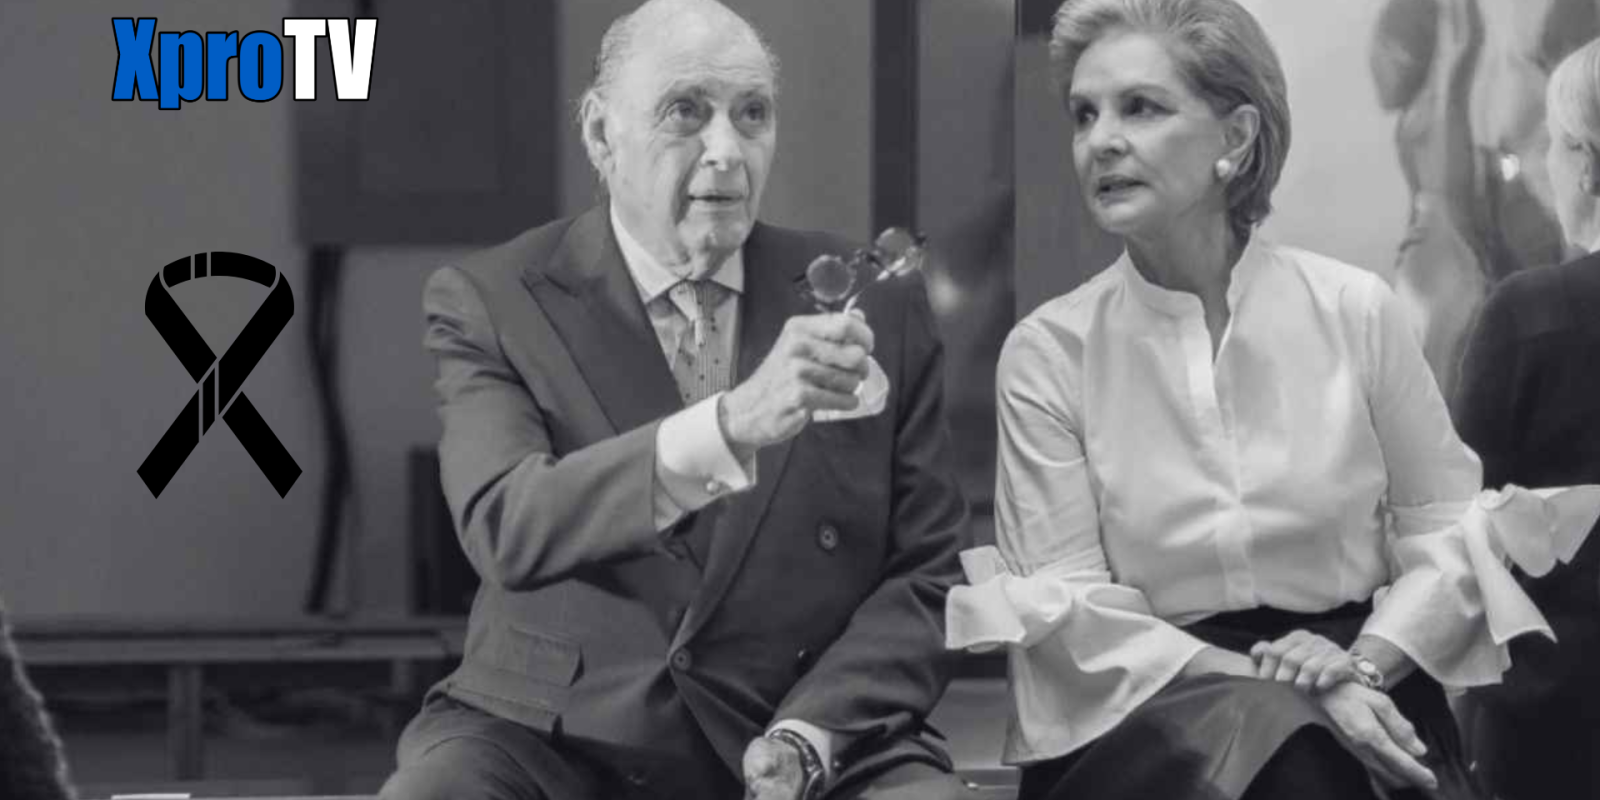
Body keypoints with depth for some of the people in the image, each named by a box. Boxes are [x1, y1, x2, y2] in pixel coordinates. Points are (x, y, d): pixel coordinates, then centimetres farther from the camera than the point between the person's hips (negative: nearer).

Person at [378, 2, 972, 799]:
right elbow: (504, 526, -18)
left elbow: (927, 575, 7)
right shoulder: (490, 304, 0)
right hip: (559, 730, -1)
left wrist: (808, 734, -10)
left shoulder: (877, 306, 7)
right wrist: (731, 426, -32)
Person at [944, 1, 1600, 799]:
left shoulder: (1355, 311, 3)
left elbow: (1449, 531, 8)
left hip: (1362, 702, 1)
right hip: (1151, 715, -1)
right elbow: (1066, 603, -4)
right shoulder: (1047, 352, 1)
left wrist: (1365, 661, -11)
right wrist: (1276, 693, -15)